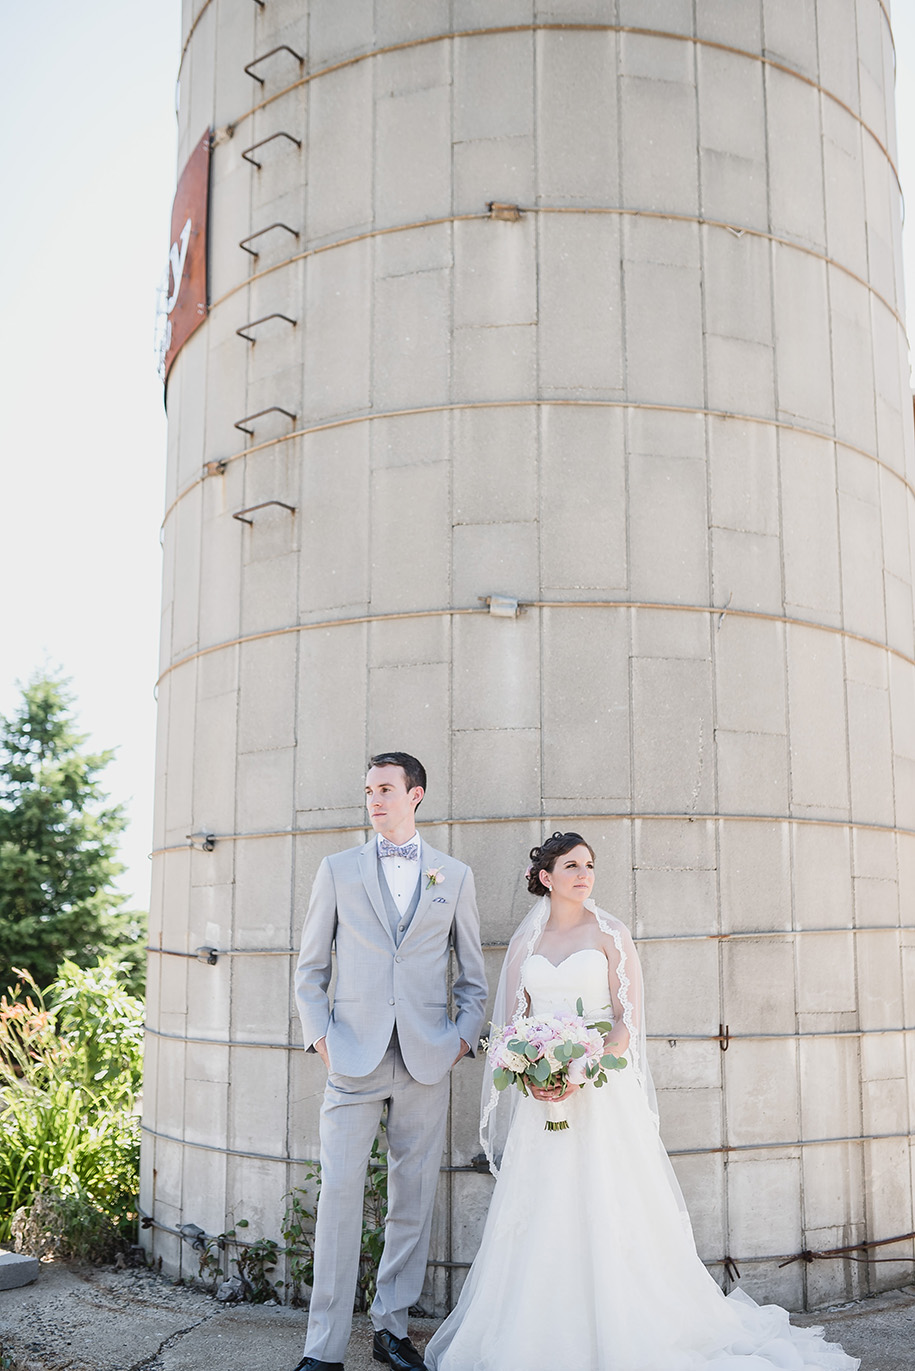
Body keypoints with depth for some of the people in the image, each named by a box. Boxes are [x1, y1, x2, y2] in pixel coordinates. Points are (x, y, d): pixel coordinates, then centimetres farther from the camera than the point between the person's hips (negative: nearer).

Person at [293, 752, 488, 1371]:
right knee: (339, 1192, -6)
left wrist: (462, 1037, 2)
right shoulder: (338, 870, 8)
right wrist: (320, 1036, -1)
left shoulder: (455, 876, 9)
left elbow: (473, 975, 14)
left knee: (414, 1198, 7)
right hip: (355, 1057, -1)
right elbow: (311, 967, 10)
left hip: (427, 1060, 1)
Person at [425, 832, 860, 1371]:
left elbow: (628, 1020, -6)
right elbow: (512, 1022, 10)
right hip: (540, 1096, 3)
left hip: (601, 1092, -3)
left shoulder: (610, 934, 0)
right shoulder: (525, 942, 9)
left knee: (607, 1212, -2)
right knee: (540, 1215, 3)